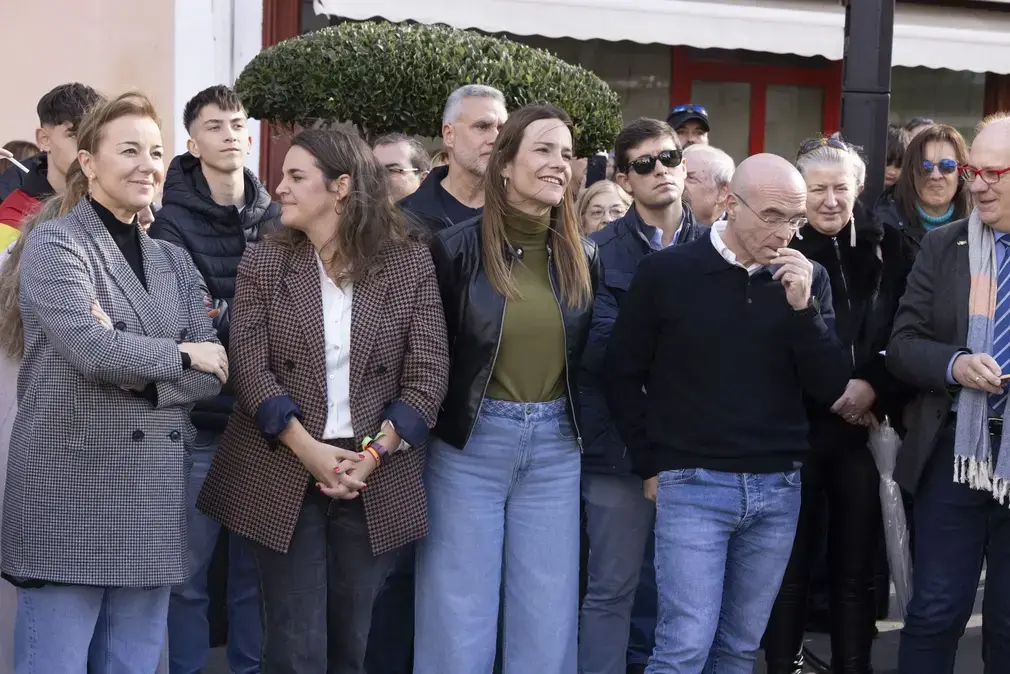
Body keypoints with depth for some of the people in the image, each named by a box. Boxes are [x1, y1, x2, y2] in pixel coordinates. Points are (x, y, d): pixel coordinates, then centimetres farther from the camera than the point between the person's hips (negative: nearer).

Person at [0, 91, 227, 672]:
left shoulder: (174, 261, 15)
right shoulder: (54, 245, -3)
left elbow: (213, 374, 4)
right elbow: (91, 347, -18)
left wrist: (131, 364, -11)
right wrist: (178, 355, -4)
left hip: (155, 498, 6)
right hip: (70, 492, -5)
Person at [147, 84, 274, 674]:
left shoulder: (278, 219, 8)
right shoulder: (174, 222, -3)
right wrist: (248, 325, -18)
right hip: (201, 424, -3)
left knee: (257, 566, 12)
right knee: (191, 570, 3)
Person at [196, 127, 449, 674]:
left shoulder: (410, 265, 2)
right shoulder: (263, 263, 4)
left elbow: (428, 374, -3)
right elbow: (250, 367, -5)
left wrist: (372, 455, -15)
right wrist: (309, 451, -17)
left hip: (377, 479, 0)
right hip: (284, 475, 0)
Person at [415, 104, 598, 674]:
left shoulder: (582, 258, 5)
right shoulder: (457, 248, -7)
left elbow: (590, 357, 12)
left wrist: (586, 432, 6)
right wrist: (421, 433, -4)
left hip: (555, 448, 4)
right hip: (470, 443, -3)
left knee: (547, 619, 8)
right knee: (459, 617, 3)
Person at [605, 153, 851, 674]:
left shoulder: (808, 279, 4)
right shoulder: (667, 271, -4)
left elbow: (830, 389, -1)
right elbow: (622, 374, 3)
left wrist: (803, 307, -14)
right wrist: (651, 465, 1)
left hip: (779, 487, 3)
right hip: (692, 484, -3)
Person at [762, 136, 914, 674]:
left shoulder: (885, 250, 6)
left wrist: (874, 388, -9)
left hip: (864, 428, 2)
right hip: (793, 426, -2)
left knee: (856, 568, 8)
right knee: (790, 563, 4)